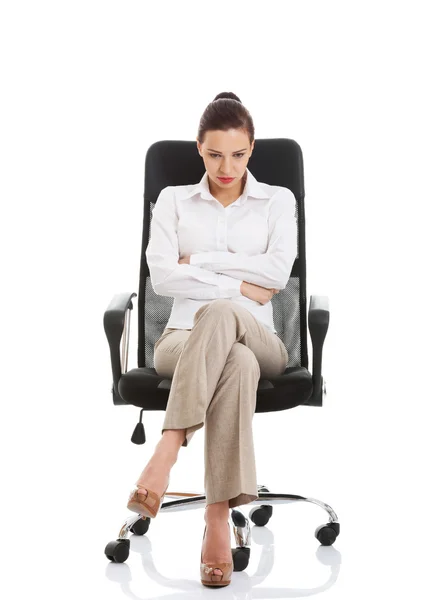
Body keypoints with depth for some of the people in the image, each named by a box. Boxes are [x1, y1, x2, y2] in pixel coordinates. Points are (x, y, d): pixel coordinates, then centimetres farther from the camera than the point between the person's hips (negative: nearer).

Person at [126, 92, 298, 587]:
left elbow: (278, 271, -5)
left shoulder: (278, 200, 13)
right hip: (183, 340, 0)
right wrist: (240, 286, -9)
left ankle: (167, 451, -45)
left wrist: (200, 260, -3)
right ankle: (219, 517, -44)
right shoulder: (173, 199, 14)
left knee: (219, 313, -39)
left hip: (257, 339, 0)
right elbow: (162, 276, -3)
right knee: (237, 364, -39)